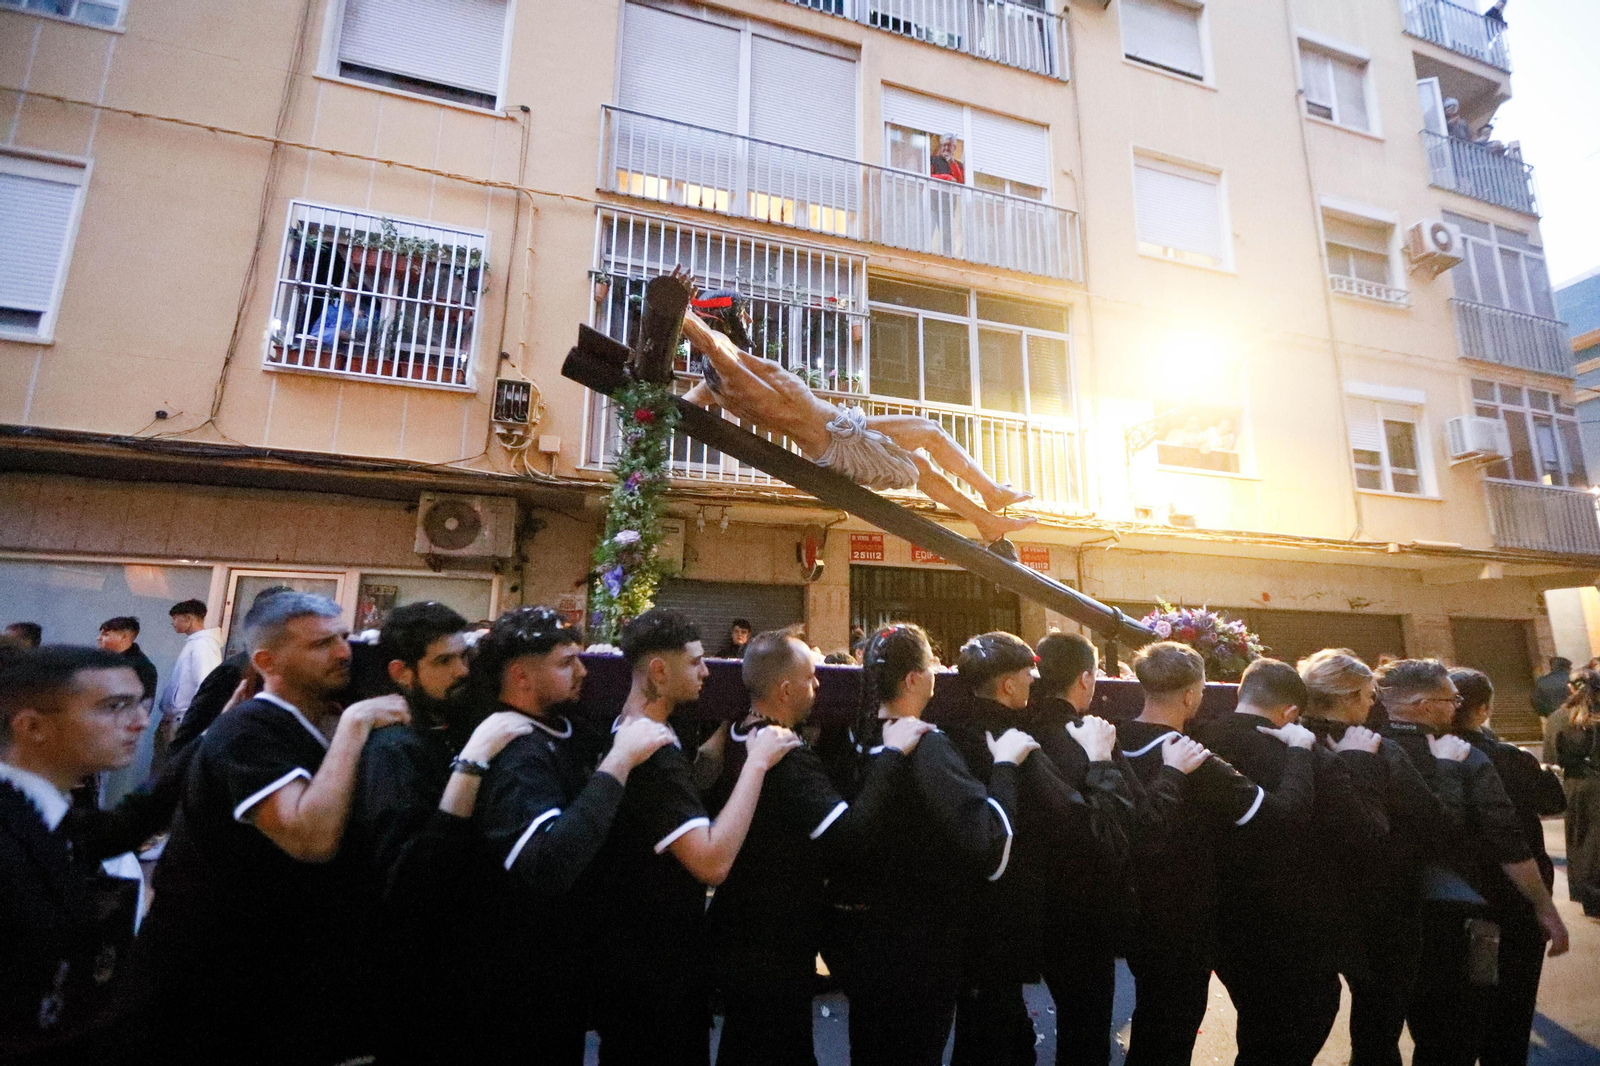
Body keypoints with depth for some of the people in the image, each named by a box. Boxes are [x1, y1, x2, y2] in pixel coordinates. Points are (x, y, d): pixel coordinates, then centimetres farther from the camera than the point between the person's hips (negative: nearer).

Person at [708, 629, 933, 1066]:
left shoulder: (735, 741, -1)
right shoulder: (788, 758, -31)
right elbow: (851, 836, -39)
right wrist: (891, 754, -32)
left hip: (734, 933, 9)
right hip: (774, 948, -9)